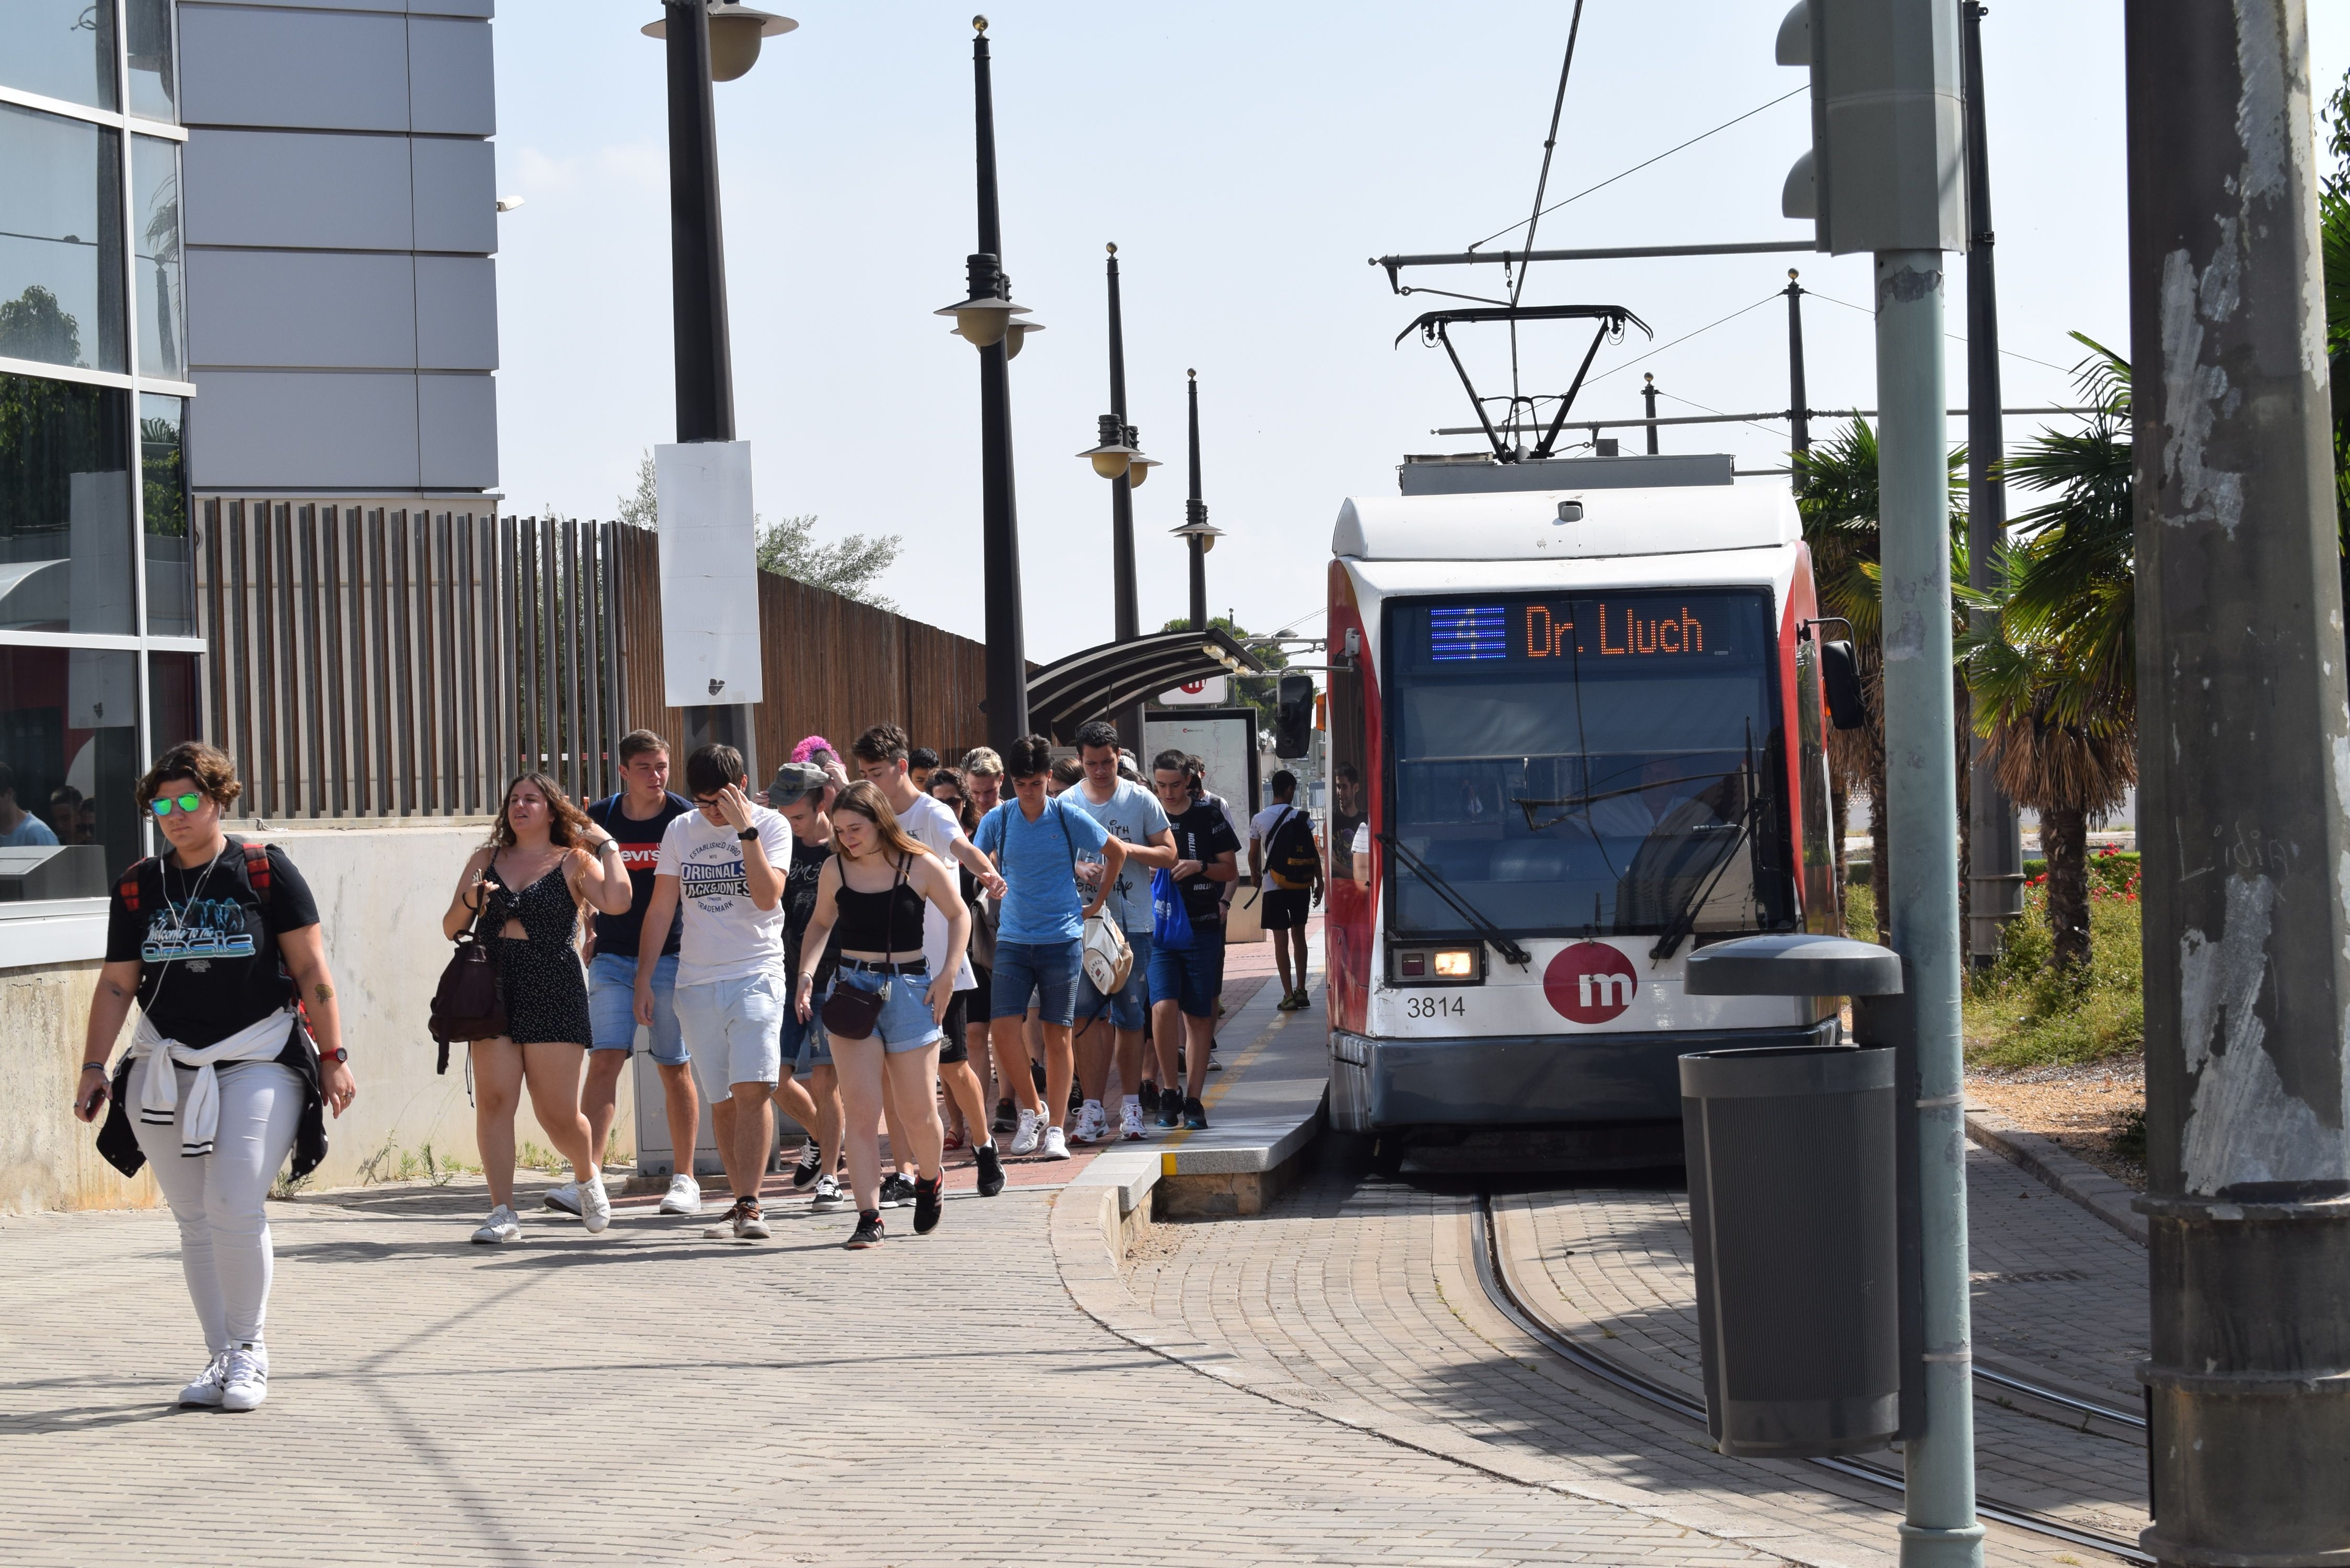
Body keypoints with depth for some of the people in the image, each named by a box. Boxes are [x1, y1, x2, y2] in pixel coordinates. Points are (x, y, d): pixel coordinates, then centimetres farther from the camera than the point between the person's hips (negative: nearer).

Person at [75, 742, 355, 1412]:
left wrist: (333, 1056, -2)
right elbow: (116, 984, 13)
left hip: (257, 1062, -4)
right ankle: (219, 1356, 14)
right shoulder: (138, 887, 9)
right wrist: (93, 1068, 8)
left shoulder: (265, 871, -1)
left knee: (235, 1207, -15)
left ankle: (248, 1349, 1)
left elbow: (311, 970, 0)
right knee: (193, 1220, 5)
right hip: (166, 1071, 4)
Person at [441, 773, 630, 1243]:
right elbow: (451, 928, 17)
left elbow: (616, 901, -14)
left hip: (554, 993, -3)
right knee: (494, 1100, -8)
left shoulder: (573, 861, 5)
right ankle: (502, 1213, -5)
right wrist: (468, 900, -4)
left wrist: (607, 844, -4)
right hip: (493, 989, 3)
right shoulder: (486, 860, 16)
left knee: (559, 1113, -1)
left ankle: (588, 1178, 30)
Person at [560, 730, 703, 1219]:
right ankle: (585, 1181, -15)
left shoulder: (685, 818, -3)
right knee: (605, 1060, -10)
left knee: (674, 1068, 4)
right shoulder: (599, 818, 3)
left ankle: (684, 1180, 15)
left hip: (671, 958, -1)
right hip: (612, 959, 1)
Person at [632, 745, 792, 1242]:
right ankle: (741, 1203, 12)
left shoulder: (770, 826, -1)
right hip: (696, 982, 4)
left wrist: (746, 830, -18)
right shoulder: (681, 832, 9)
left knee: (752, 1089, -16)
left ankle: (750, 1204, -17)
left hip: (756, 975, -3)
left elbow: (768, 897, -14)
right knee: (722, 1101, 5)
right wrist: (643, 979, 8)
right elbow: (660, 909, 12)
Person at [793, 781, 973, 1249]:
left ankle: (929, 1179, 36)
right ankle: (868, 1217, -8)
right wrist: (806, 973, 2)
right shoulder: (835, 869, 2)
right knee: (859, 1109, -8)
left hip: (909, 989, -1)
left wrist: (948, 973, -5)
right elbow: (820, 923, 17)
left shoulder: (920, 866, -5)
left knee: (918, 1112, 4)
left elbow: (959, 915, 6)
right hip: (852, 990, 2)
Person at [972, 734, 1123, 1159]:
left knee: (1058, 1036, 1)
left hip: (1062, 939, -1)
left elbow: (1116, 853, 11)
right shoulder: (998, 821, 1)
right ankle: (1032, 1109, 7)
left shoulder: (1069, 819, -2)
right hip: (1012, 940, 1)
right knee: (1002, 1028, -13)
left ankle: (1056, 1128, 7)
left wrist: (1096, 903, 11)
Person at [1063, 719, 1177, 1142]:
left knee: (1130, 1018, 5)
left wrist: (1127, 849, -14)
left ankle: (1130, 1106, 16)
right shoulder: (1067, 803, 6)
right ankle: (1093, 1110, -3)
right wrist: (1078, 868, -14)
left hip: (1133, 923, 0)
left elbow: (1168, 854, 3)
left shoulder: (1141, 800, 3)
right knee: (1088, 1016, -5)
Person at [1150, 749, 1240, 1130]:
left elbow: (1231, 870, 8)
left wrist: (1199, 867, -11)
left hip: (1202, 927, 1)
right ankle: (1168, 1089, 1)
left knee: (1199, 1017, 3)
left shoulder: (1209, 816, 5)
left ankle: (1193, 1100, 11)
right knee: (1163, 1008, -16)